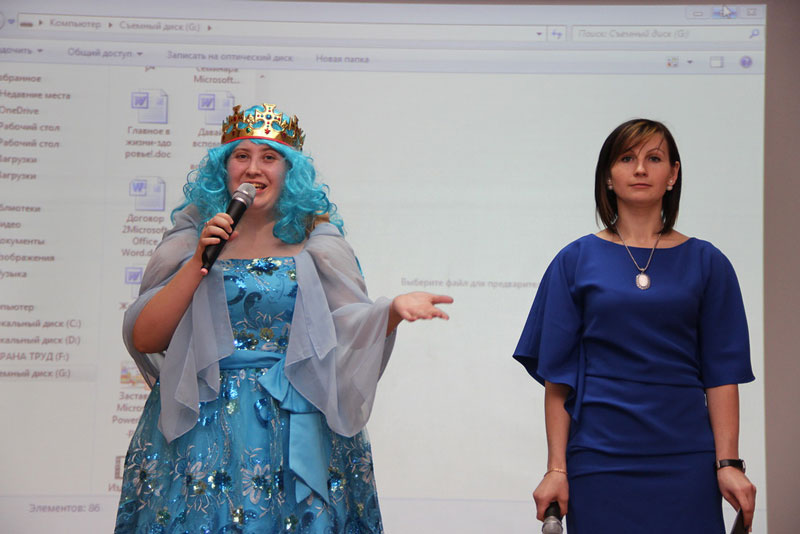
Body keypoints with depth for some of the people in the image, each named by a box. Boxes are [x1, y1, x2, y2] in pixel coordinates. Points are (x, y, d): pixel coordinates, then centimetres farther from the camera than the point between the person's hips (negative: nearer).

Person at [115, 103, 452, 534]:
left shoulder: (314, 244, 4)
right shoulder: (191, 239, 6)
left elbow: (351, 333, 1)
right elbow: (143, 338, -2)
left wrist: (393, 310, -18)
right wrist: (198, 264, -10)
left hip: (295, 430, 0)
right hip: (200, 428, 1)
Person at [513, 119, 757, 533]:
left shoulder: (706, 263, 5)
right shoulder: (576, 261, 3)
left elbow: (721, 374, 3)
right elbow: (557, 377, 1)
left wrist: (728, 463, -6)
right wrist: (556, 469, -3)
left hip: (684, 461, 1)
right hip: (600, 459, 0)